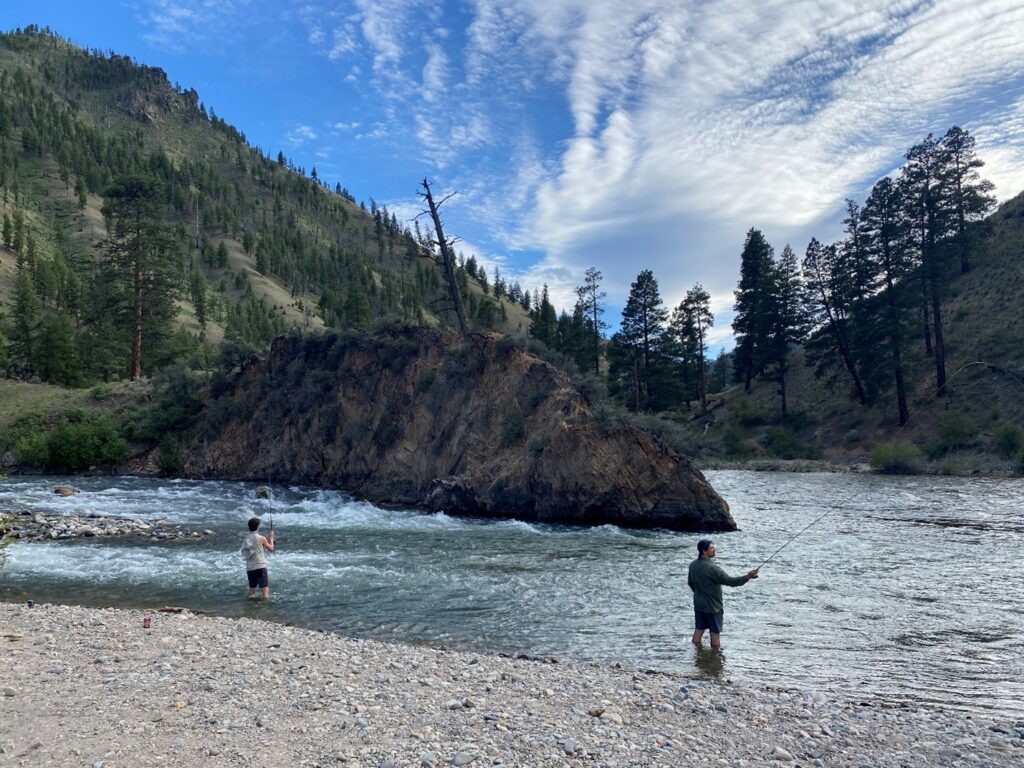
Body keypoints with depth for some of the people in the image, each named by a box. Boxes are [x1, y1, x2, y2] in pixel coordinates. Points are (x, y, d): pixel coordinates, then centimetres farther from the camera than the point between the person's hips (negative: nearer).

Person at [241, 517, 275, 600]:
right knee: (265, 587, -2)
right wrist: (271, 539, 20)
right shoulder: (261, 538, -8)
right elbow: (271, 548, 3)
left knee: (252, 586, 12)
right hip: (260, 566, -5)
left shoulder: (246, 539, 7)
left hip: (249, 567, 5)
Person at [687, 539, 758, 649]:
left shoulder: (693, 565, -1)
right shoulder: (712, 568, -25)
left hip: (699, 605, 7)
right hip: (713, 606, -7)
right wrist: (747, 577, -23)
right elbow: (730, 581, -26)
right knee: (715, 633, 7)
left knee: (698, 630, 13)